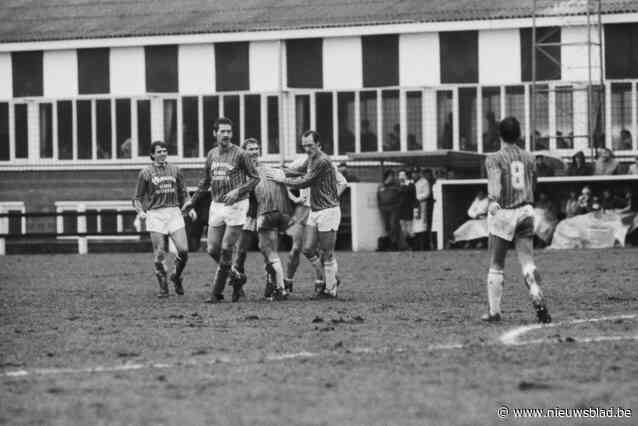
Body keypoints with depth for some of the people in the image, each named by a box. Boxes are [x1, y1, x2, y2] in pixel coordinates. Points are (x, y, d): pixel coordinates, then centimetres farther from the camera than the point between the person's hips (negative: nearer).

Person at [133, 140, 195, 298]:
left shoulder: (175, 170, 12)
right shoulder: (146, 173, 4)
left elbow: (183, 194, 19)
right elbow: (138, 198, 7)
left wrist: (190, 208, 3)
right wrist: (140, 211, -11)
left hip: (174, 213, 2)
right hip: (155, 214, -2)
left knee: (183, 250, -8)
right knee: (159, 254, -4)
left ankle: (176, 277, 18)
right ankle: (163, 287, 8)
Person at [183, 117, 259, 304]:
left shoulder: (239, 154, -8)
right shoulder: (212, 154, 10)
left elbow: (254, 178, -4)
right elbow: (206, 180, 22)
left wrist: (237, 191, -17)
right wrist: (193, 200, 22)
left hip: (236, 205, -6)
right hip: (216, 205, 6)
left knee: (226, 249, -7)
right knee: (212, 250, 2)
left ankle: (217, 293, -2)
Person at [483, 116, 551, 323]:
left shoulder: (494, 159, -4)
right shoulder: (528, 157, 10)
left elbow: (495, 178, -22)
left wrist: (493, 200, -34)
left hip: (502, 213, -3)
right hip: (526, 211, 3)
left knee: (496, 266, 7)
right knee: (527, 262, 0)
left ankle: (494, 311, 8)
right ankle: (537, 298, -24)